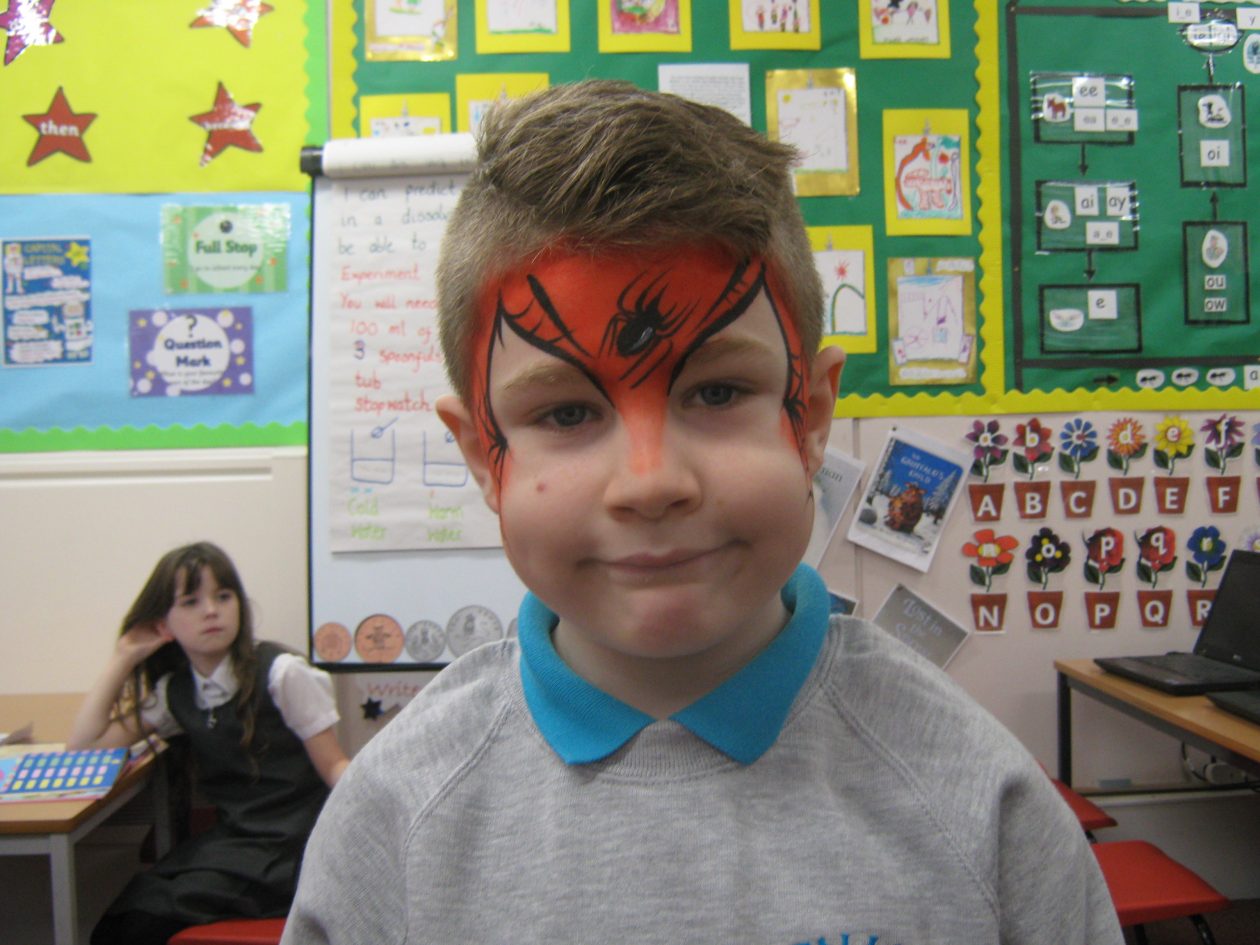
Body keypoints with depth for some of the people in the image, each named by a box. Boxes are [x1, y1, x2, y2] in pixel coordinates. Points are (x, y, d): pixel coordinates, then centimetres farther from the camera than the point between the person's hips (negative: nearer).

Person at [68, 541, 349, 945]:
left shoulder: (281, 673, -8)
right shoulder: (174, 692, 9)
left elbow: (333, 765, -8)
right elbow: (83, 745, 11)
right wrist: (123, 658, 8)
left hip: (291, 840, -5)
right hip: (230, 836, 5)